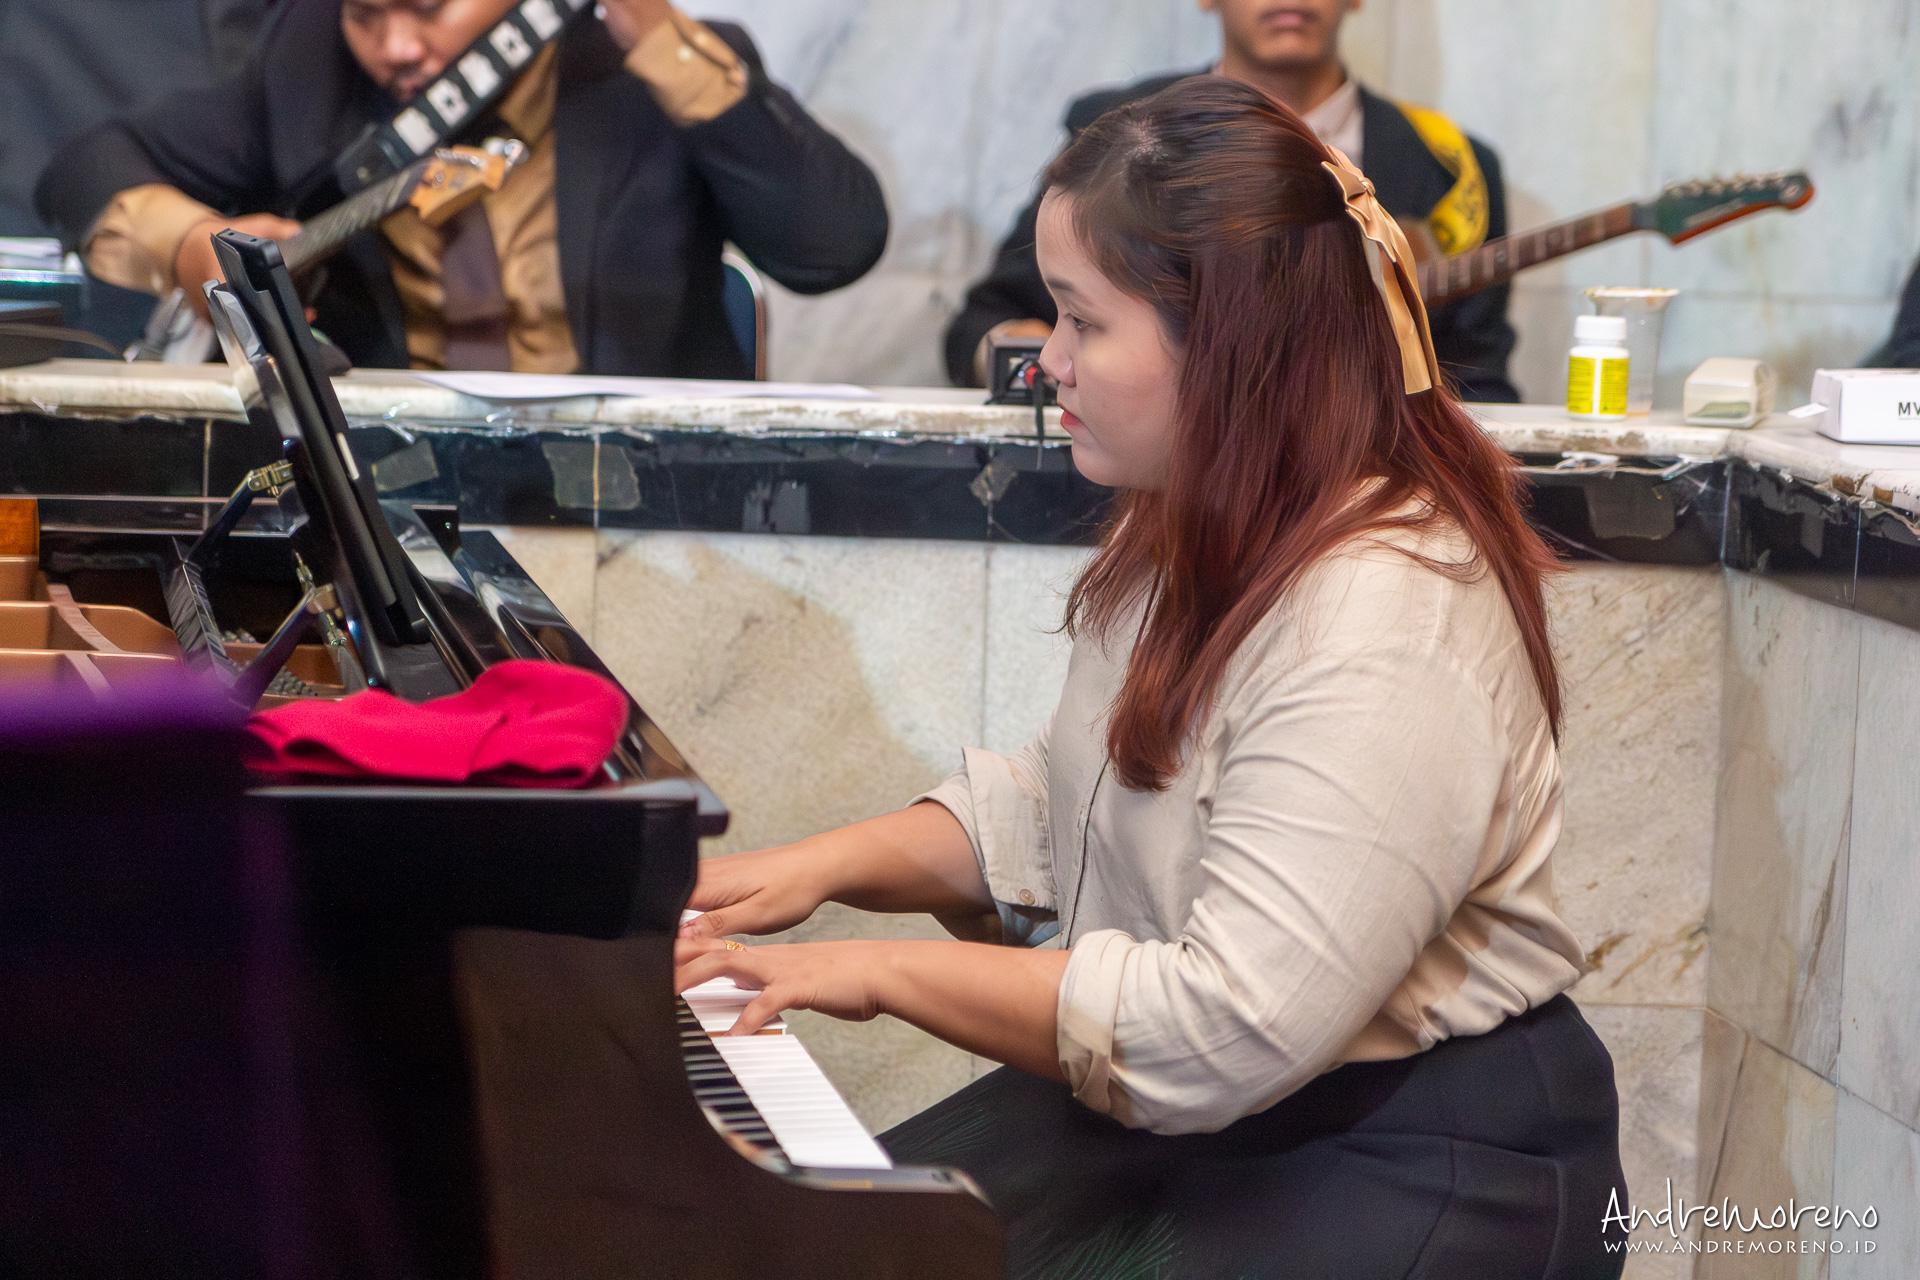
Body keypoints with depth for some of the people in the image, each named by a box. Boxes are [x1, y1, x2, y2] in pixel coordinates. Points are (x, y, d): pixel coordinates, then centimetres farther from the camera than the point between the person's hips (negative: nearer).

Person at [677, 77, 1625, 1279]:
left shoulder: (1382, 639, -27)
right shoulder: (1200, 530, 6)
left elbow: (1225, 1033, -31)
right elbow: (1065, 810, 17)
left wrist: (886, 972, -23)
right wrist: (830, 863, 1)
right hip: (1177, 1113, 9)